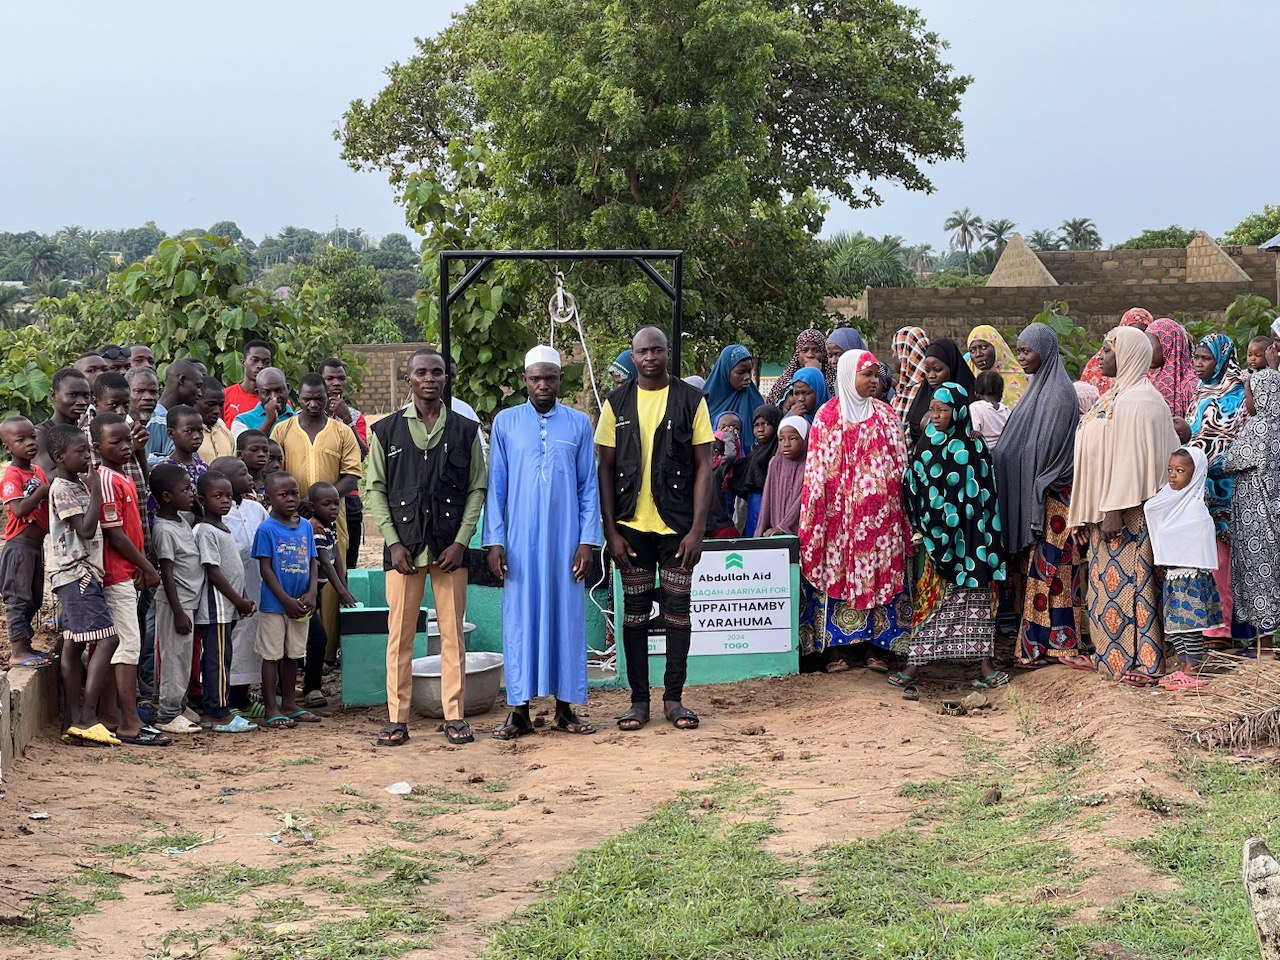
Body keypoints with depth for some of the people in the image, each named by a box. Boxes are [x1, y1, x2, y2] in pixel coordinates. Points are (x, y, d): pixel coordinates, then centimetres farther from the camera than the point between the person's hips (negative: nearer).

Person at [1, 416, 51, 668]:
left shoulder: (38, 471, 9)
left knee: (34, 599, 15)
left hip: (36, 543, 9)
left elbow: (46, 503, 19)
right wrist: (45, 489, -26)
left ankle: (25, 646, 25)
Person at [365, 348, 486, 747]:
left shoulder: (465, 430, 8)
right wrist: (393, 542, -4)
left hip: (450, 547, 0)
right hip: (404, 545, 0)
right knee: (400, 634, 0)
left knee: (453, 632, 1)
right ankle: (397, 719, 6)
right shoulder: (387, 430, 7)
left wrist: (460, 542, -4)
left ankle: (455, 716, 8)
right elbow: (374, 489, 5)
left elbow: (477, 490, 6)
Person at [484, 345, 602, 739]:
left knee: (567, 618, 3)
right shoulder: (506, 422, 5)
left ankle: (565, 709, 10)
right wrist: (494, 541, -2)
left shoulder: (578, 423, 6)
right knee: (520, 620, 0)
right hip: (520, 541, 0)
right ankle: (520, 710, 5)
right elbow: (495, 485, 6)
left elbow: (589, 486, 6)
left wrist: (587, 541, -2)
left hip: (566, 541, 0)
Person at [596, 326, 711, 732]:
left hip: (677, 525, -1)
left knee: (677, 609, 3)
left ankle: (673, 698, 13)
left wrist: (697, 528, -8)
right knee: (635, 611, 5)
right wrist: (610, 530, -2)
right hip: (631, 525, 1)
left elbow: (703, 466, -1)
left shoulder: (690, 401, 0)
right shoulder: (617, 404, 4)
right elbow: (606, 469, 5)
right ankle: (639, 699, 12)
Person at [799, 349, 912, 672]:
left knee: (879, 572, 1)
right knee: (835, 570, -2)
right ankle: (833, 649, 2)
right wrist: (815, 510, -6)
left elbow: (900, 462, 11)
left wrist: (898, 501, 4)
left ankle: (875, 647, 7)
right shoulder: (827, 415, 2)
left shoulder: (885, 414, 10)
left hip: (880, 509, 3)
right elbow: (817, 467, 0)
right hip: (840, 509, -3)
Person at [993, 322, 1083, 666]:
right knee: (1033, 566, 10)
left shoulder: (1058, 392, -13)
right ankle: (1037, 641, 15)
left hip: (1050, 495, -9)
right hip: (1030, 493, 9)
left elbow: (1046, 448, -18)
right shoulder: (1039, 387, 15)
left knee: (1046, 565, -5)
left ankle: (1045, 643, -2)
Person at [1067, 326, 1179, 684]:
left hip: (1128, 513, -10)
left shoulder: (1137, 400, -15)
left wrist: (1115, 512, -24)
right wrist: (1090, 513, 16)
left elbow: (1131, 459, -21)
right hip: (1107, 509, 10)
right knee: (1107, 583, 12)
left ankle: (1145, 662, -2)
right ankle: (1110, 656, 17)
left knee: (1128, 582, -6)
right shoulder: (1116, 396, 16)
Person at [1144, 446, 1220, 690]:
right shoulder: (1171, 501, 12)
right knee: (1174, 624, 11)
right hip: (1172, 575, 8)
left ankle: (1192, 672, -1)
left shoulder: (1196, 508, -12)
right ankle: (1183, 668, 18)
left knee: (1190, 624, -5)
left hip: (1190, 576, -8)